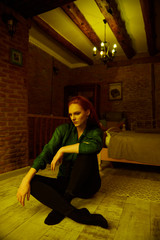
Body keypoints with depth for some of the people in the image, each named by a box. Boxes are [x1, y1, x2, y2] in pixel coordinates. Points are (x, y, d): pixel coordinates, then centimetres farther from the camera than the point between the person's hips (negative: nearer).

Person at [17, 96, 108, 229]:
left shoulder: (95, 131, -6)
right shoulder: (64, 129, -3)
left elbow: (95, 146, -31)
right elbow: (46, 153, -14)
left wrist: (63, 149, -25)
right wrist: (26, 179, -25)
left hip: (87, 184, -2)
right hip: (65, 181, 3)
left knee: (86, 153, -30)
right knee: (33, 181, -22)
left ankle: (63, 203, -25)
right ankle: (77, 214, -34)